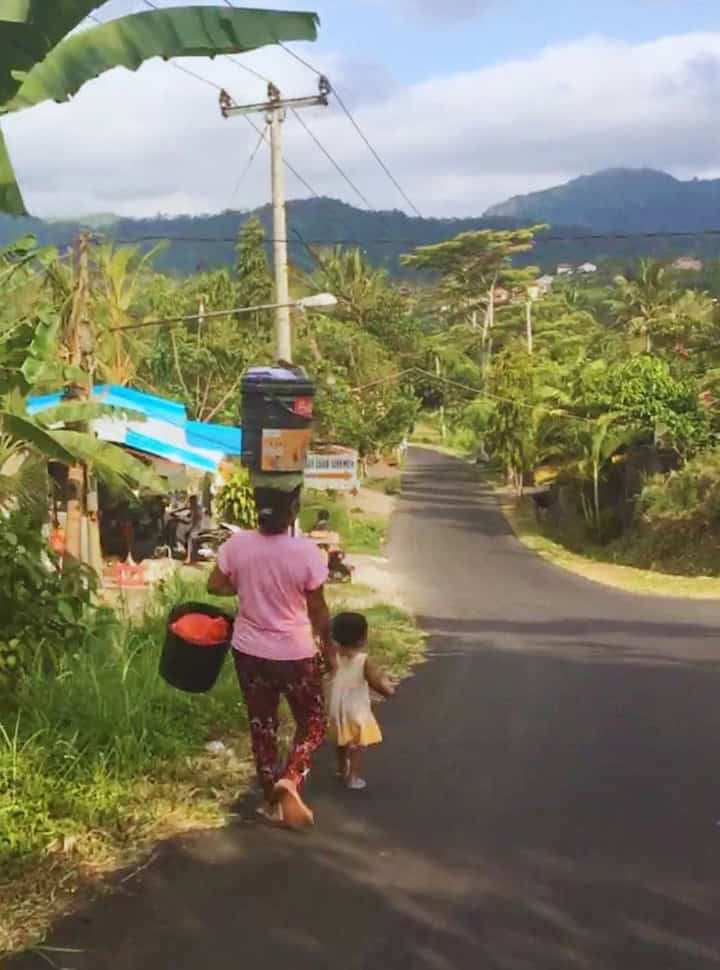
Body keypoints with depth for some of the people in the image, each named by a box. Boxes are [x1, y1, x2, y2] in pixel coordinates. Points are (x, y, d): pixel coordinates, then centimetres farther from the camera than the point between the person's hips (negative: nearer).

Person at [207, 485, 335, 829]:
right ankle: (290, 779, -8)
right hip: (295, 654, -3)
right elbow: (318, 611, -11)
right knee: (313, 723, 15)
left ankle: (272, 799, 25)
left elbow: (215, 585, 3)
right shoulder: (306, 552, -21)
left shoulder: (237, 545, -11)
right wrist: (328, 647, 4)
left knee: (262, 725, 18)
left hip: (249, 651, 4)